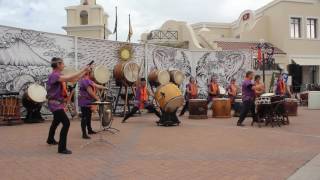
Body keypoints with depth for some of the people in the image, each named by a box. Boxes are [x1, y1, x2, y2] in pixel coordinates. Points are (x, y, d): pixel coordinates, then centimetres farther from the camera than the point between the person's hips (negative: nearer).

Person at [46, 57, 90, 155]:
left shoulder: (59, 76, 11)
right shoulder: (54, 75, -20)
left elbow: (73, 79, 10)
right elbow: (70, 78, -33)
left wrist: (84, 72, 4)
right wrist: (83, 70, -28)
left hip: (58, 103, 11)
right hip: (55, 104, -11)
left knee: (56, 121, 28)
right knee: (66, 123, -16)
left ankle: (50, 139, 49)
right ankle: (62, 148, -11)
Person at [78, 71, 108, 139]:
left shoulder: (89, 80, 15)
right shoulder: (84, 81, -19)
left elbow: (96, 85, 18)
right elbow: (90, 91, -22)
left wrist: (104, 88, 13)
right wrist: (97, 98, -16)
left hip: (88, 102, 11)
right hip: (85, 102, -11)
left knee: (89, 116, 19)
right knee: (84, 117, -8)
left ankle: (89, 130, 32)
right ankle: (84, 134, -6)